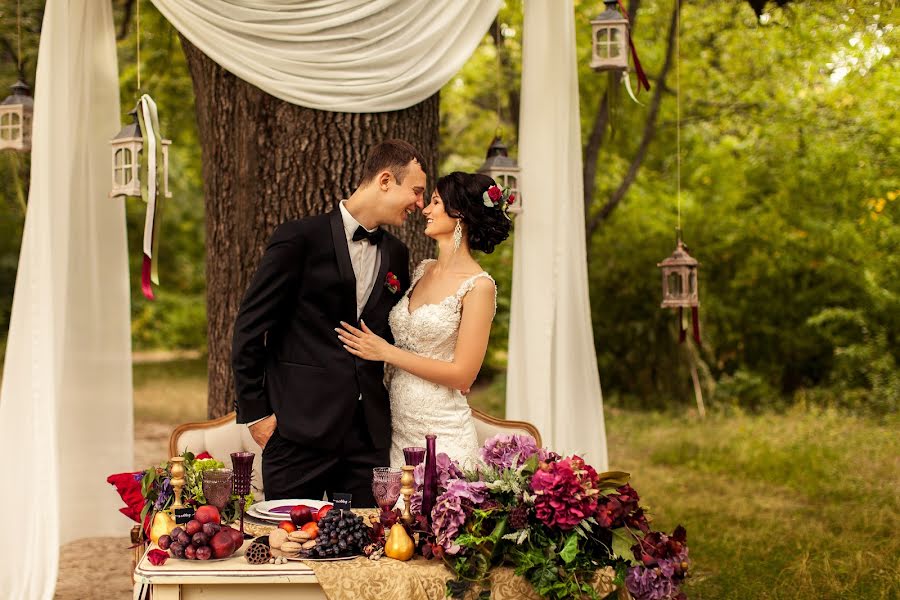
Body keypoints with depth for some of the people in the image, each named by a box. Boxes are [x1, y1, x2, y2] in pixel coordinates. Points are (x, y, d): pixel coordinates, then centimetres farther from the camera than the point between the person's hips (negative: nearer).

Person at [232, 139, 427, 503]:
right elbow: (249, 327, -5)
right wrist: (255, 412, -6)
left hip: (369, 433, 5)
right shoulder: (300, 239, -6)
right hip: (300, 428, -5)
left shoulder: (396, 255, 13)